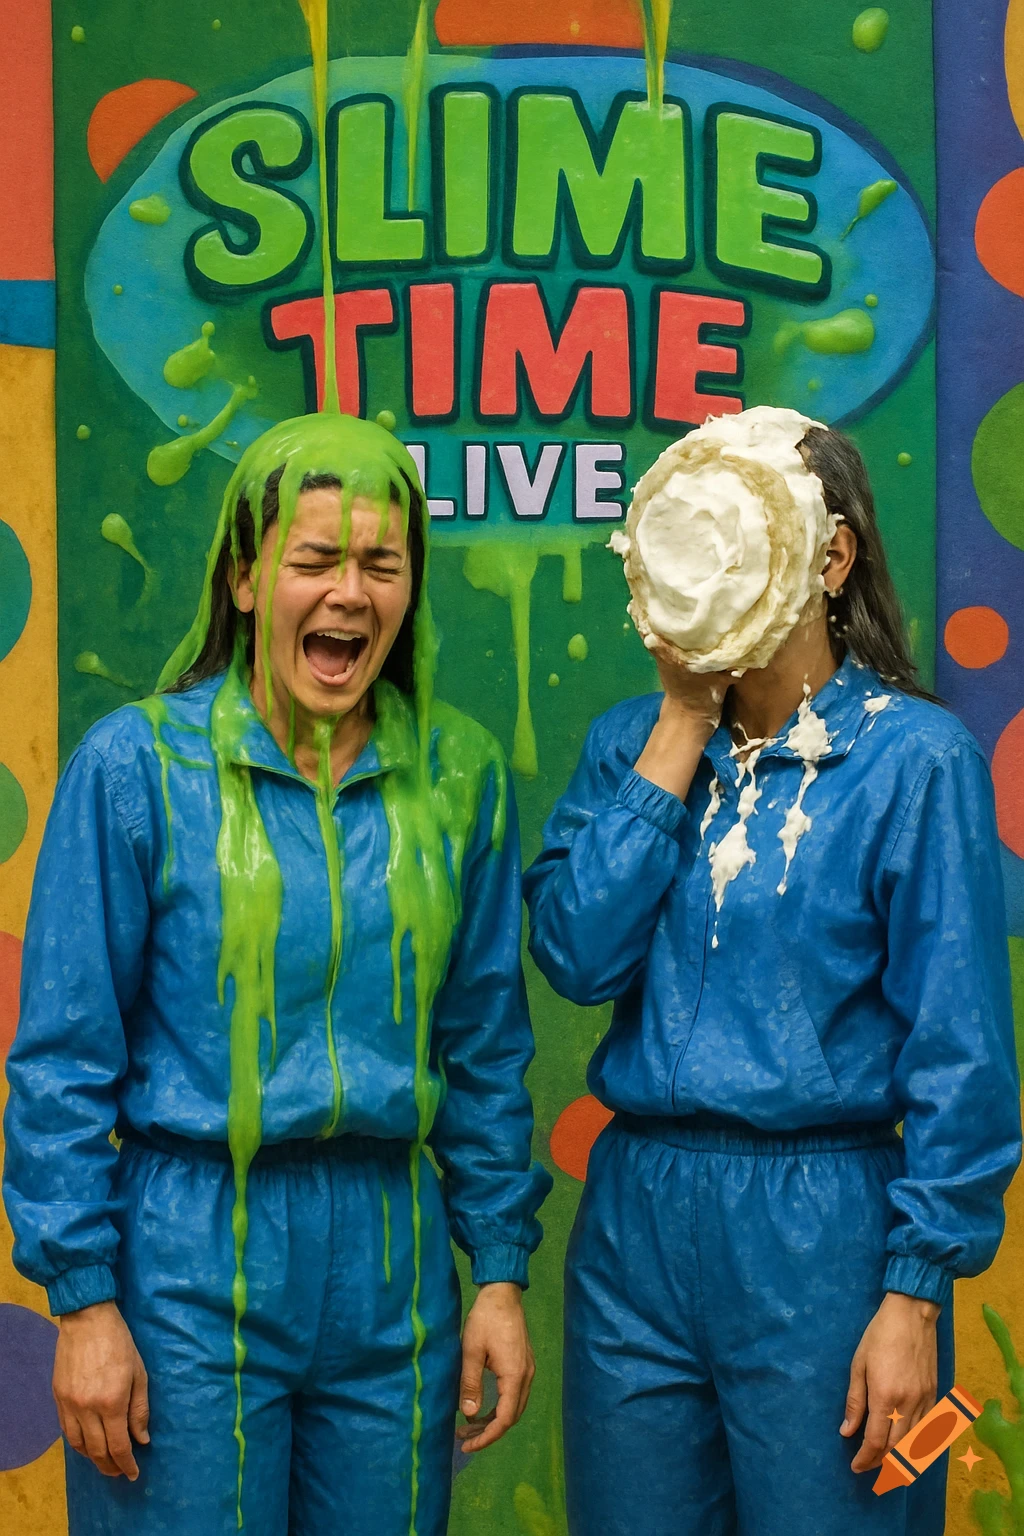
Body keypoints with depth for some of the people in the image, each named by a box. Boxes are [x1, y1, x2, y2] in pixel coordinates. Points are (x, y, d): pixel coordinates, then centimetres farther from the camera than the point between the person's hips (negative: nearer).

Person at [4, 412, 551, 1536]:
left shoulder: (457, 777, 3)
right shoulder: (138, 763, -7)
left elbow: (486, 1049, 10)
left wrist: (502, 1273, 7)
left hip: (391, 1266, 3)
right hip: (192, 1260, -3)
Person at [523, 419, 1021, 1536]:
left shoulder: (914, 758, -8)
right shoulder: (631, 742, 6)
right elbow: (575, 952, -9)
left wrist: (915, 1297, -12)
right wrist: (683, 727, -9)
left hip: (820, 1240, -4)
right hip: (636, 1222, 4)